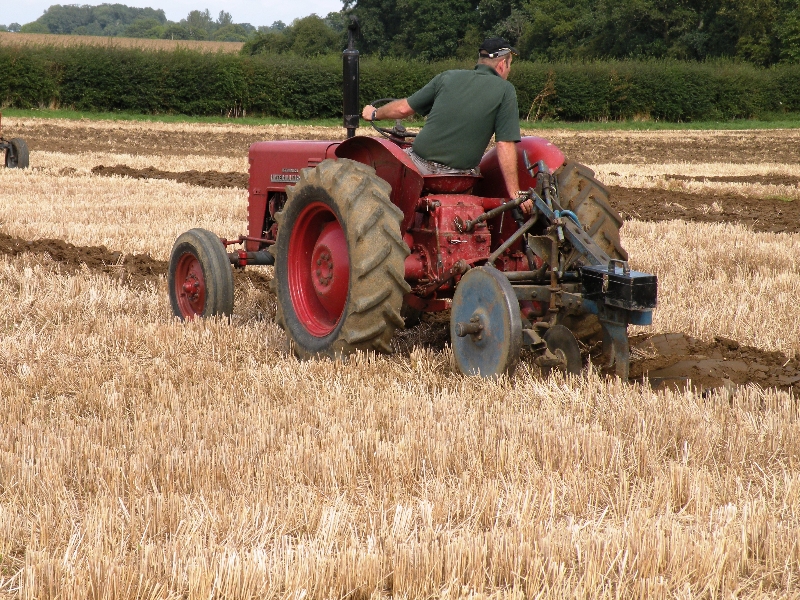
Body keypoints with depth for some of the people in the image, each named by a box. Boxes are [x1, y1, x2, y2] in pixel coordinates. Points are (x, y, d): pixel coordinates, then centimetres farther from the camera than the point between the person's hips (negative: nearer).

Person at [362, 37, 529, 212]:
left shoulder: (448, 77, 8)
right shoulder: (505, 90, -1)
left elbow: (403, 108, 12)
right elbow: (505, 145, -9)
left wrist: (374, 114, 32)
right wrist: (515, 193, -8)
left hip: (420, 164, 1)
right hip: (460, 176, -1)